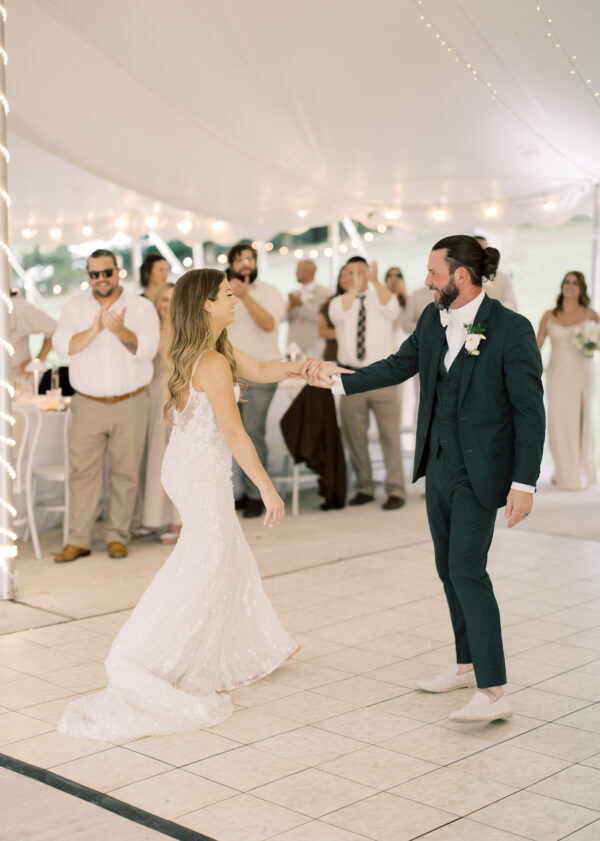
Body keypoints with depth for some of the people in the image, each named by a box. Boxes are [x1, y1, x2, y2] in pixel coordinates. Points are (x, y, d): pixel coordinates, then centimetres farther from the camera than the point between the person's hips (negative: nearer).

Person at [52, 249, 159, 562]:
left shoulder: (141, 307, 1)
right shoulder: (76, 306, 7)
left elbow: (148, 349, -12)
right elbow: (62, 344, -6)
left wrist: (122, 331, -28)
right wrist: (94, 330, -20)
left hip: (130, 405, -1)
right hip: (88, 404, 1)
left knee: (125, 472, 3)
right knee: (83, 471, 0)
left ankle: (118, 536, 14)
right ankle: (78, 539, 6)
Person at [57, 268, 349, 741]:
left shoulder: (212, 351, 8)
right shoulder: (213, 363, -22)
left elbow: (258, 371, 15)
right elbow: (234, 435, -24)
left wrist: (295, 367, -4)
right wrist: (268, 490, -20)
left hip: (187, 467, 10)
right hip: (204, 475, -10)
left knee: (230, 559, 20)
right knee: (206, 567, -3)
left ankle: (246, 653, 35)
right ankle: (144, 667, -2)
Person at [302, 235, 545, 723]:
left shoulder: (512, 329, -16)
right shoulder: (433, 320, 4)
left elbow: (530, 410, -15)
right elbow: (399, 366, 16)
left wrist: (524, 483, -18)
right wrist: (336, 380, 11)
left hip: (480, 472, -8)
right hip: (439, 465, 8)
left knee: (467, 569, -13)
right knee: (449, 568, 15)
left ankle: (494, 692, -9)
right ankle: (468, 665, 31)